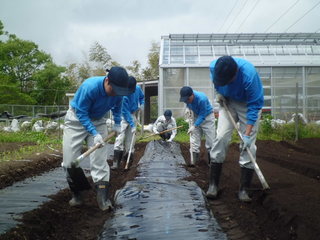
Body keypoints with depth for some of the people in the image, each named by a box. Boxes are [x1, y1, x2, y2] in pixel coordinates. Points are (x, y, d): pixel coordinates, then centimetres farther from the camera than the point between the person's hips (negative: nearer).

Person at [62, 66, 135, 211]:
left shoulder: (118, 92, -17)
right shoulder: (89, 87, -34)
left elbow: (117, 106, 9)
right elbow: (81, 113, -26)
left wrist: (117, 124, 2)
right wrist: (94, 134, -31)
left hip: (97, 121, 3)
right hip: (77, 119, -3)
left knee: (99, 159, -10)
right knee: (70, 161, -6)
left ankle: (103, 197, -9)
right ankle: (78, 193, 13)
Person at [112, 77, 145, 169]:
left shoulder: (138, 88, -8)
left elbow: (142, 97, 15)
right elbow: (125, 111, -24)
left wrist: (142, 104, -2)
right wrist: (131, 123, -27)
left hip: (133, 114, 5)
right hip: (123, 116, -5)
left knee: (130, 138, 7)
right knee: (120, 137, -15)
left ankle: (130, 160, 15)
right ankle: (116, 162, -19)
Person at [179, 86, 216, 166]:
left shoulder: (202, 99, -36)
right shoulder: (186, 97, -18)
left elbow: (202, 115, -29)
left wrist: (194, 126, -33)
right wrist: (188, 108, -9)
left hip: (207, 115, -5)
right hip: (195, 116, 5)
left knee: (210, 139, -5)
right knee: (194, 140, -1)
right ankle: (193, 163, 3)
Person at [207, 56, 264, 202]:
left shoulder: (249, 75, -37)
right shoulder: (214, 66, -23)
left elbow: (254, 106, -29)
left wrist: (247, 134, -29)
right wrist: (219, 92, -7)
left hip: (248, 104, -3)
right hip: (228, 102, 3)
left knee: (248, 145, -8)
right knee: (221, 137, -10)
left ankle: (243, 190, -2)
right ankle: (213, 183, -4)